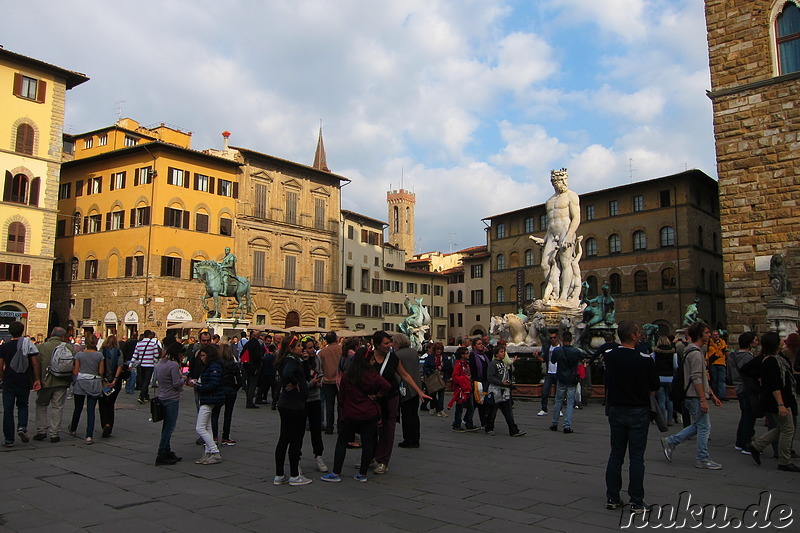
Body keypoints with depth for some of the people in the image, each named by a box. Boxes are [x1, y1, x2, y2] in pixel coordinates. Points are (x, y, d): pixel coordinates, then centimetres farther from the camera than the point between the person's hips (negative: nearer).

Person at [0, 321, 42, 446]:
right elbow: (35, 364, -4)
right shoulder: (28, 344, -3)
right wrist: (37, 379, 4)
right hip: (24, 382, 0)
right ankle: (22, 427, -4)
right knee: (23, 405, 19)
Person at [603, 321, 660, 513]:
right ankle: (637, 502, 10)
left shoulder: (609, 356, -4)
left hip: (615, 410, 4)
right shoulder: (644, 360, -17)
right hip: (638, 412, -4)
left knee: (615, 454, 12)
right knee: (636, 457, 4)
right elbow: (655, 387, -5)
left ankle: (612, 498, 17)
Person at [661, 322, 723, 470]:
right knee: (704, 427, -2)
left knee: (698, 426, 15)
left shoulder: (697, 351, 18)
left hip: (693, 396, 10)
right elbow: (696, 378, -21)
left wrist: (712, 395, 21)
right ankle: (703, 459, 8)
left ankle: (670, 442, 17)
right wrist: (703, 399, -22)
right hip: (695, 396, -10)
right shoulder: (695, 353, -16)